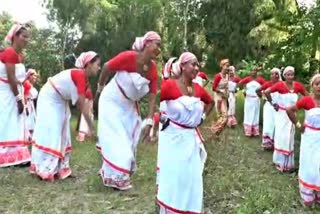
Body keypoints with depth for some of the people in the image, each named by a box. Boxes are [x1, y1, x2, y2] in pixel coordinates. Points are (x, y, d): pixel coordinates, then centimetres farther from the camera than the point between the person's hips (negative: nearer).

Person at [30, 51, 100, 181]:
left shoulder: (84, 79, 0)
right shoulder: (80, 75, -28)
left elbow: (81, 104, -1)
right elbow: (82, 105, -29)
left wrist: (90, 125, -3)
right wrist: (91, 127, -27)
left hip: (60, 101, 9)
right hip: (49, 99, -9)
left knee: (61, 133, 8)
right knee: (50, 132, -9)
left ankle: (59, 168, 13)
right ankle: (45, 170, -2)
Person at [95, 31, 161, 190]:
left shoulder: (153, 70, -13)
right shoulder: (129, 57, -28)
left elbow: (152, 97, -13)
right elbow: (107, 67, -14)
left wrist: (149, 122, -18)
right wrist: (100, 87, 0)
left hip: (129, 105, 6)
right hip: (112, 101, -6)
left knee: (129, 139, 11)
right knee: (116, 138, -3)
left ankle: (108, 169, 30)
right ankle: (114, 176, 14)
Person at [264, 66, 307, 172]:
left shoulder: (298, 85, -6)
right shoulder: (280, 85, -16)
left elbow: (307, 96, 5)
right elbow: (266, 92, -21)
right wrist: (273, 103, -14)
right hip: (282, 114, -3)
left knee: (290, 138, 13)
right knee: (281, 137, 5)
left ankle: (288, 162, 26)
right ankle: (281, 162, 18)